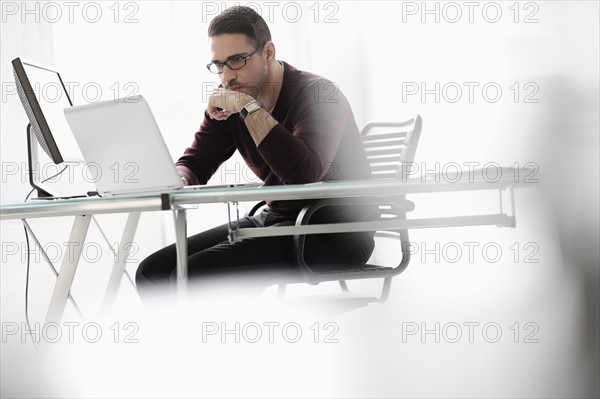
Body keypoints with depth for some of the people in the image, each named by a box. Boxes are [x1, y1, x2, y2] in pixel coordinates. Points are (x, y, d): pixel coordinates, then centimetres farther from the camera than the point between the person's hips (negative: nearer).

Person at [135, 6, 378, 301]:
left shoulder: (318, 94, -17)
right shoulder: (227, 101, 6)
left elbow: (304, 174, -34)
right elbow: (194, 162, 7)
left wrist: (249, 107, -29)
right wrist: (177, 181, -18)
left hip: (336, 232, -8)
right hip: (276, 219, 8)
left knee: (195, 276, -25)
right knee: (153, 272, -5)